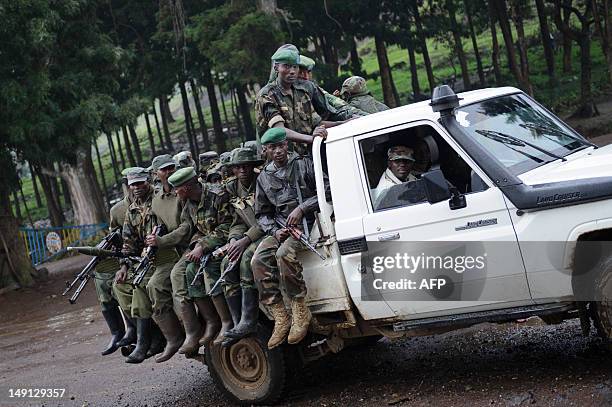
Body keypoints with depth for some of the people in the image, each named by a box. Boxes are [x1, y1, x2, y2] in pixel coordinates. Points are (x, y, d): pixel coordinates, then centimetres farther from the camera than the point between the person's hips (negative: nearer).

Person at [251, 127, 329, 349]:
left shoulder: (304, 164, 3)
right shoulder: (264, 178, 15)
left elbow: (327, 191, -4)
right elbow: (262, 214, 18)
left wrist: (301, 208, -14)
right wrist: (274, 231, -3)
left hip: (307, 222, -5)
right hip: (281, 228, 5)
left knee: (284, 253, -34)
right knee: (258, 260, -22)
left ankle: (300, 311, -22)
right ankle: (280, 318, -19)